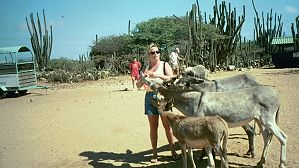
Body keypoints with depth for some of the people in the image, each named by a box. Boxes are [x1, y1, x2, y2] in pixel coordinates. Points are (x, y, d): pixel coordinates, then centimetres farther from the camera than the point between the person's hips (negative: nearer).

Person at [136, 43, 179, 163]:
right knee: (153, 127, 7)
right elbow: (138, 86, 11)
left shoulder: (164, 65, 3)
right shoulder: (146, 68, 10)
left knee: (167, 126, 1)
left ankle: (173, 152, 12)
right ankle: (154, 153, 16)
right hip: (150, 97, 2)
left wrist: (158, 75, -19)